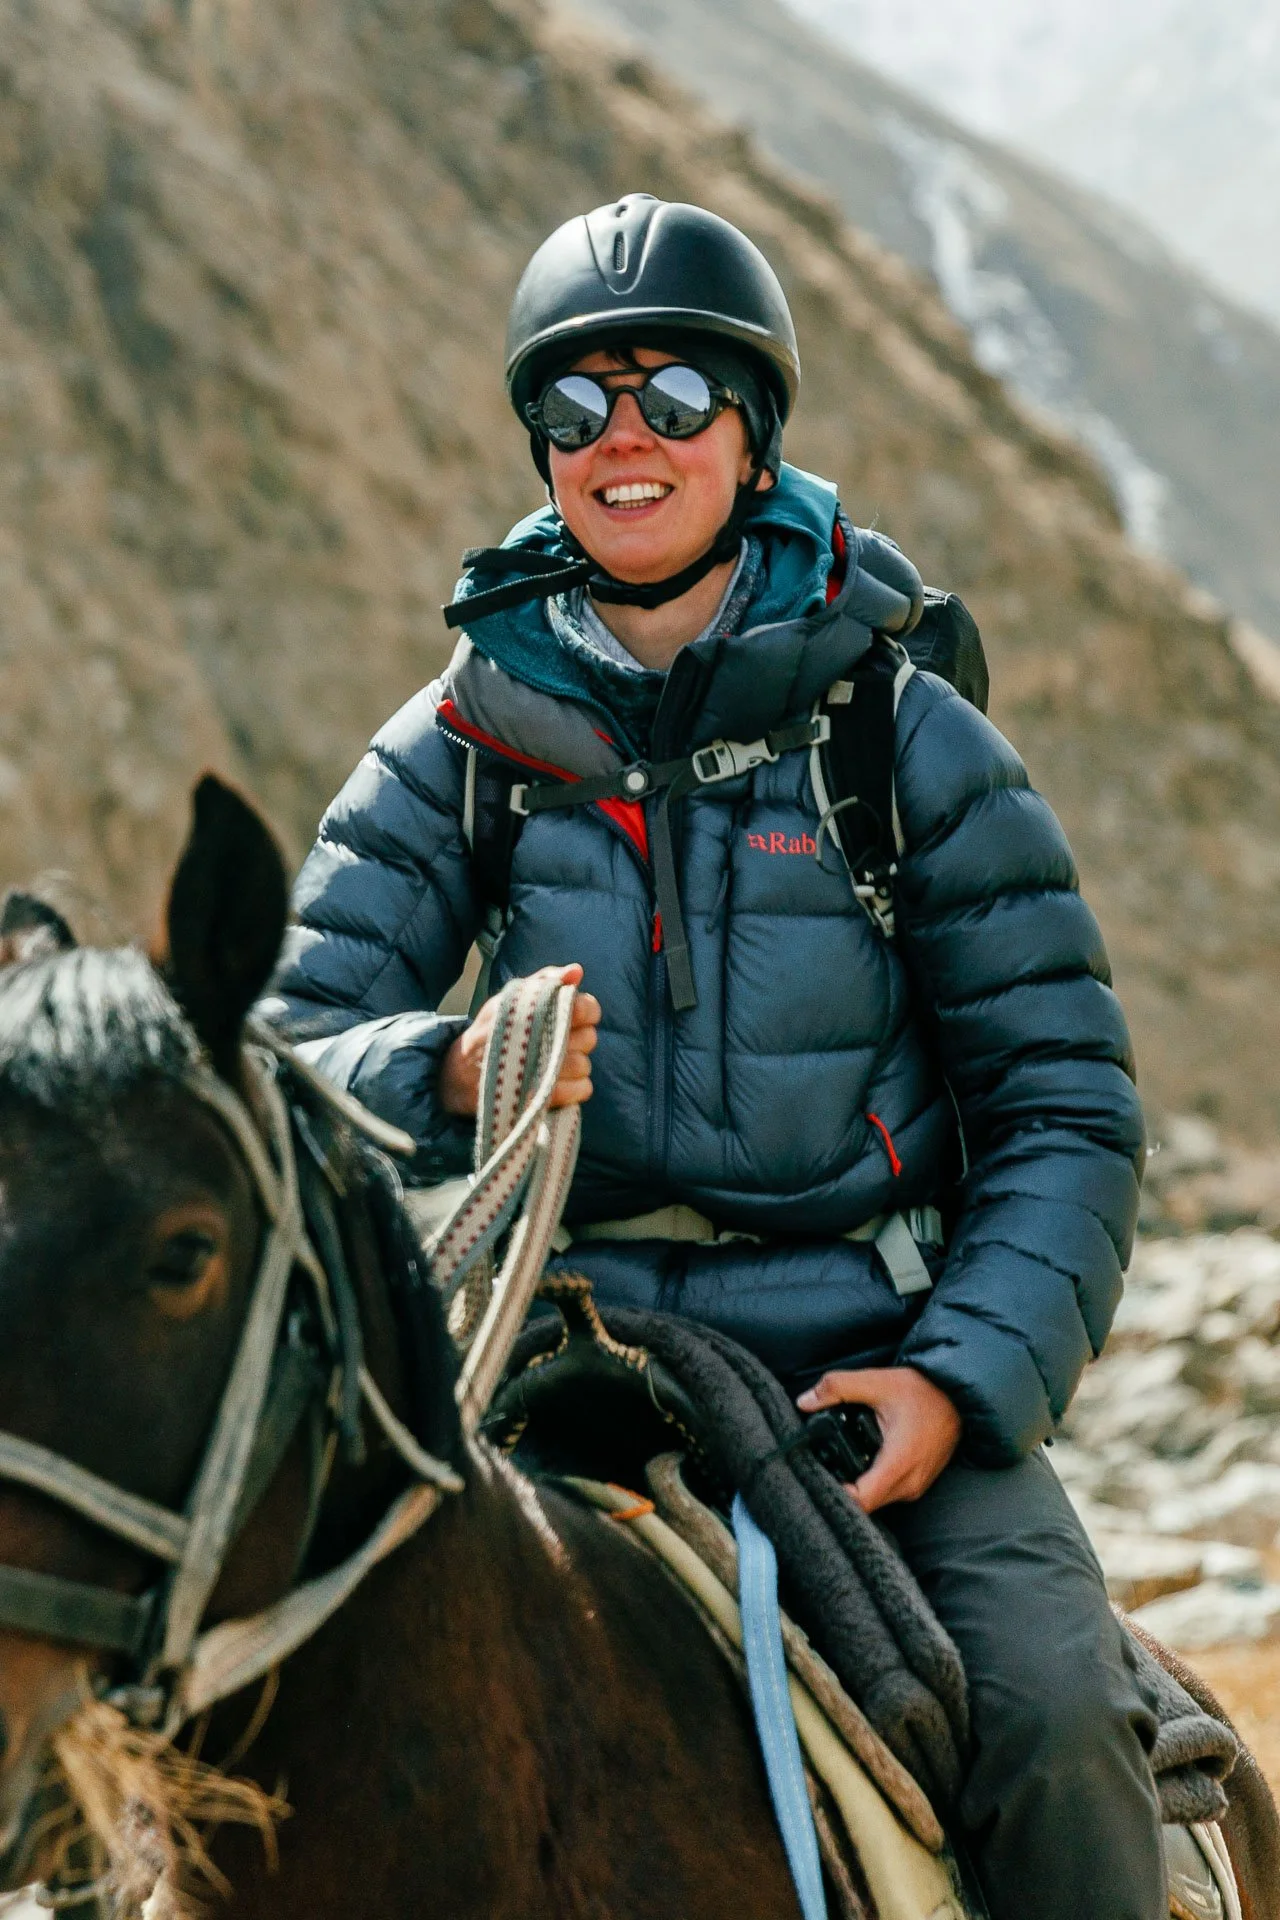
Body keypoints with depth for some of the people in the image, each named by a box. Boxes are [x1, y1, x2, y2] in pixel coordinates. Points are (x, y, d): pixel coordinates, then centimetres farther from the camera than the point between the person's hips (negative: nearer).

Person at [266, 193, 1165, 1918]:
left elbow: (1065, 1101, 1)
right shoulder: (463, 745, 6)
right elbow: (295, 1048, 3)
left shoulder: (906, 741, 1)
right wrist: (451, 1072, -20)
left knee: (1052, 1710, -23)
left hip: (870, 1360, -1)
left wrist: (968, 1377, -14)